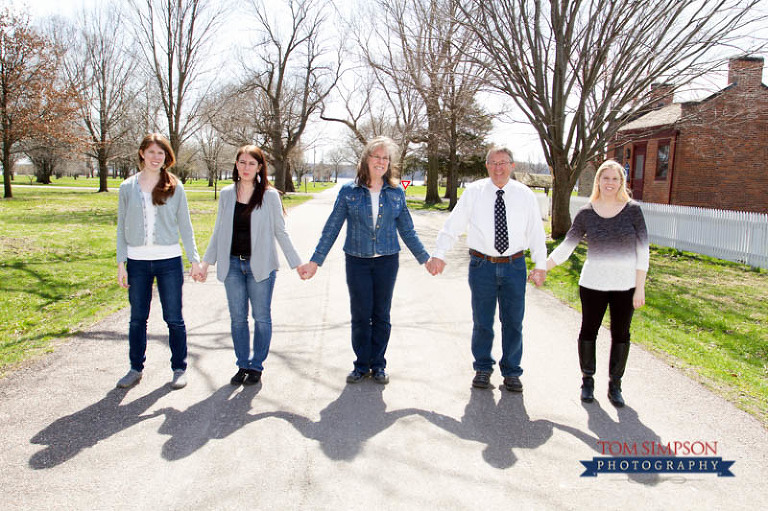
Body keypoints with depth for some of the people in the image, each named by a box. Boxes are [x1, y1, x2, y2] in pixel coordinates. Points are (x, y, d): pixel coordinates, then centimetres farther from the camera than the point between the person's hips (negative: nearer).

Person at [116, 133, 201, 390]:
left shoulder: (175, 187, 2)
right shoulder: (128, 188, 5)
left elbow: (184, 225, 6)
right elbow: (122, 227, 8)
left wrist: (194, 259, 1)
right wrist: (121, 263, 2)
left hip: (169, 261, -1)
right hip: (137, 261, 2)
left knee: (174, 318, 4)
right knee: (137, 318, 11)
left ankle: (179, 368, 19)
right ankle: (136, 369, 26)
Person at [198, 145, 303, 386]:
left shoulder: (270, 195, -2)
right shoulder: (227, 194, 6)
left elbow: (280, 232, 2)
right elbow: (218, 231, 14)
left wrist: (296, 263, 0)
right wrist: (206, 261, 13)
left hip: (260, 265, -3)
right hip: (232, 264, 3)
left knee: (261, 317, 3)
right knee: (238, 318, 8)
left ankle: (256, 366, 18)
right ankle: (242, 365, 23)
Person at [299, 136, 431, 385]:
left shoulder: (396, 193, 3)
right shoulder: (348, 191, -1)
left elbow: (407, 230, 11)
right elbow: (331, 228, 1)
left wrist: (425, 258, 11)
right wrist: (315, 261, -1)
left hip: (387, 261, 1)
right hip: (357, 262, -1)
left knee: (381, 315, 7)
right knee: (360, 315, 3)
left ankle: (378, 364, 22)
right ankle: (362, 364, 20)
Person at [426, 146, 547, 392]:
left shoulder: (525, 195, 2)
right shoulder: (473, 192, -1)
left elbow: (536, 232, 6)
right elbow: (452, 225, -1)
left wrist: (540, 266, 2)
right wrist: (439, 254, -9)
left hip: (514, 265, 1)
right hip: (482, 264, -1)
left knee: (513, 322, 9)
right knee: (482, 321, 8)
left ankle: (511, 372, 26)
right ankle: (483, 368, 28)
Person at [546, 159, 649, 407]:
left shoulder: (633, 210, -3)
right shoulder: (586, 213, -1)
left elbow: (643, 251, -2)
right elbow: (565, 247, 2)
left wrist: (640, 288, -6)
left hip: (625, 286, 0)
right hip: (593, 284, 0)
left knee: (620, 334, 9)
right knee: (588, 331, 9)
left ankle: (615, 385, 24)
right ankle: (587, 381, 26)